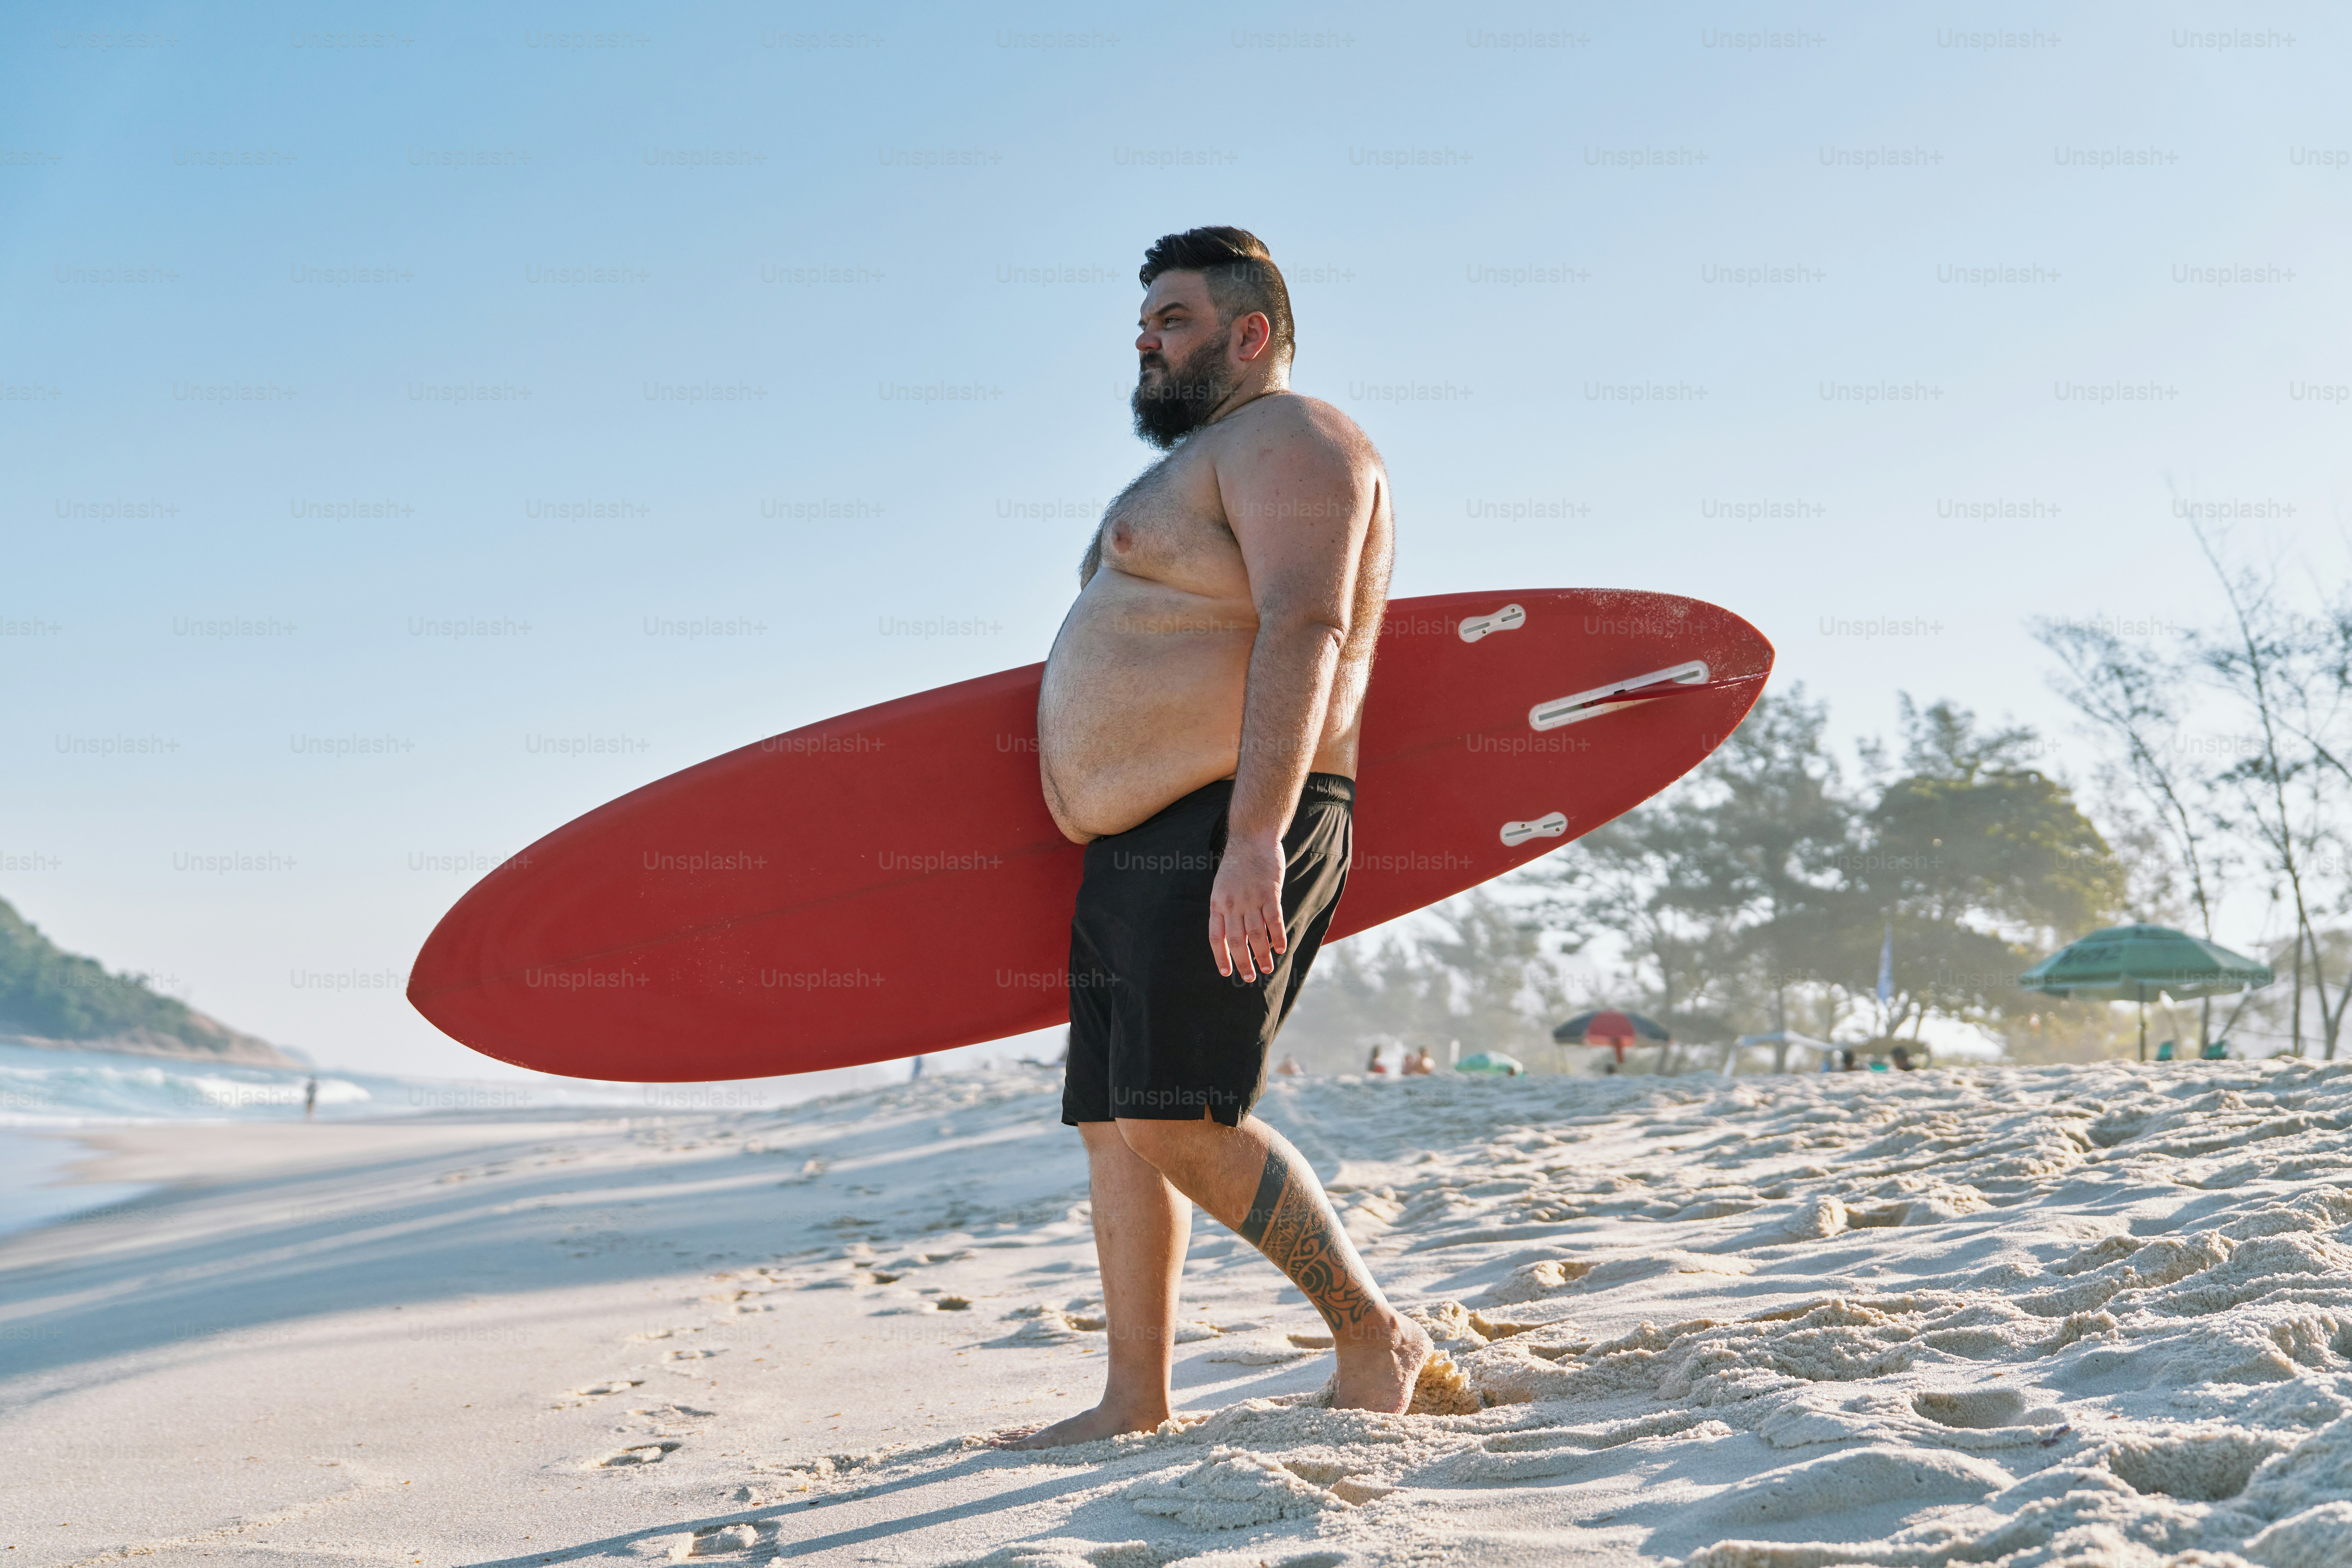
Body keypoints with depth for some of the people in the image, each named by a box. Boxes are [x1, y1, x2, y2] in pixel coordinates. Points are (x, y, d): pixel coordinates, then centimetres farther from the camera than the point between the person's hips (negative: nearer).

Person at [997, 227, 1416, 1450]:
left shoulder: (1285, 441, -7)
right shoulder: (1196, 463, 26)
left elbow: (1303, 635, -21)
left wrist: (1253, 837, -30)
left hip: (1229, 838, -11)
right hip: (1133, 848, 11)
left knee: (1180, 1120, -17)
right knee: (1116, 1121, 7)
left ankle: (1375, 1338, -4)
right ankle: (1136, 1404, 11)